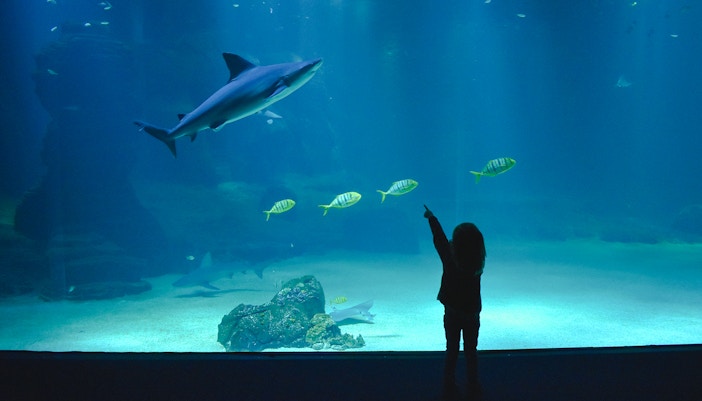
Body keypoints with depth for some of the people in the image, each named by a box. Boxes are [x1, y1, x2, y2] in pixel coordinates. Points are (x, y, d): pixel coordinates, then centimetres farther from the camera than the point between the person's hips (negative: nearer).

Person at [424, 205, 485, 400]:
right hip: (472, 313, 0)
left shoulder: (450, 257, -21)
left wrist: (431, 218, 11)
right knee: (471, 351, 15)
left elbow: (439, 239, -5)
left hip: (452, 312, 0)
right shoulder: (477, 262, -17)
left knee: (452, 351, 14)